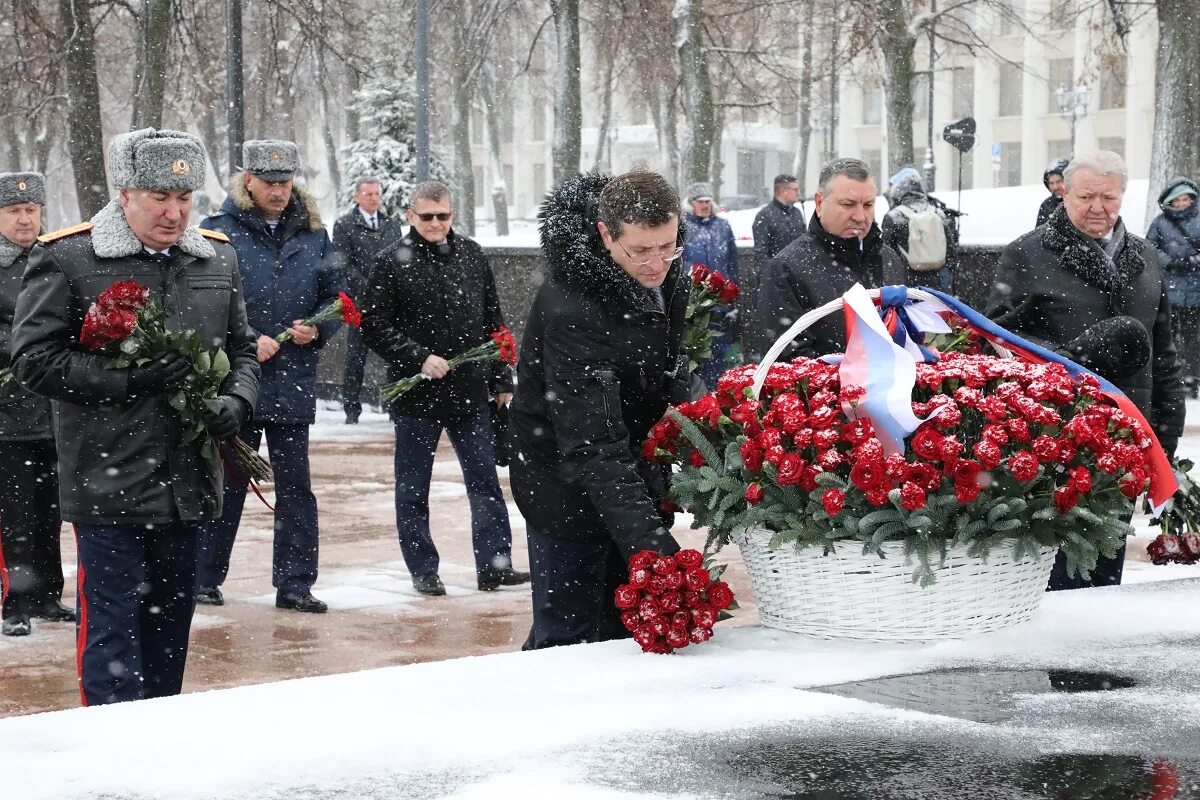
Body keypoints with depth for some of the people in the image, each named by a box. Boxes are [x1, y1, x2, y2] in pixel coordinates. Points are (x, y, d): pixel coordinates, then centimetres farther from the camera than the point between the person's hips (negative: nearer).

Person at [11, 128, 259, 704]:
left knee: (171, 618, 15)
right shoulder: (66, 260, -6)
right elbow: (34, 360, -9)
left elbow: (242, 349, 19)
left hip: (187, 478, 5)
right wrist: (131, 380, -17)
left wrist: (236, 400, -3)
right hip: (107, 480, -5)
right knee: (110, 622, -5)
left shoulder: (217, 259, 9)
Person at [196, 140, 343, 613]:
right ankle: (204, 579, 19)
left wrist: (317, 330, -8)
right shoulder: (219, 232, -6)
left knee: (295, 486, 7)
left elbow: (336, 297, 12)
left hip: (294, 386, 3)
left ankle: (294, 583, 15)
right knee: (226, 485, 7)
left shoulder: (312, 234, 7)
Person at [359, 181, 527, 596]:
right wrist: (418, 358, -17)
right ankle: (423, 570, 16)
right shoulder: (394, 261, -6)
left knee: (485, 481, 5)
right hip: (416, 395, -3)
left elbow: (493, 321, 13)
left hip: (470, 393, 3)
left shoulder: (472, 255, 7)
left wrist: (501, 379, 10)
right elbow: (374, 326, -8)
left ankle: (494, 565, 10)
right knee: (413, 489, 6)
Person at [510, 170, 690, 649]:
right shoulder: (572, 309, -32)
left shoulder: (666, 274, -7)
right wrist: (649, 541, -46)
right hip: (566, 484, -7)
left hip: (635, 469, 7)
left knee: (625, 633, 11)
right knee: (568, 637, -4)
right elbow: (593, 447, -38)